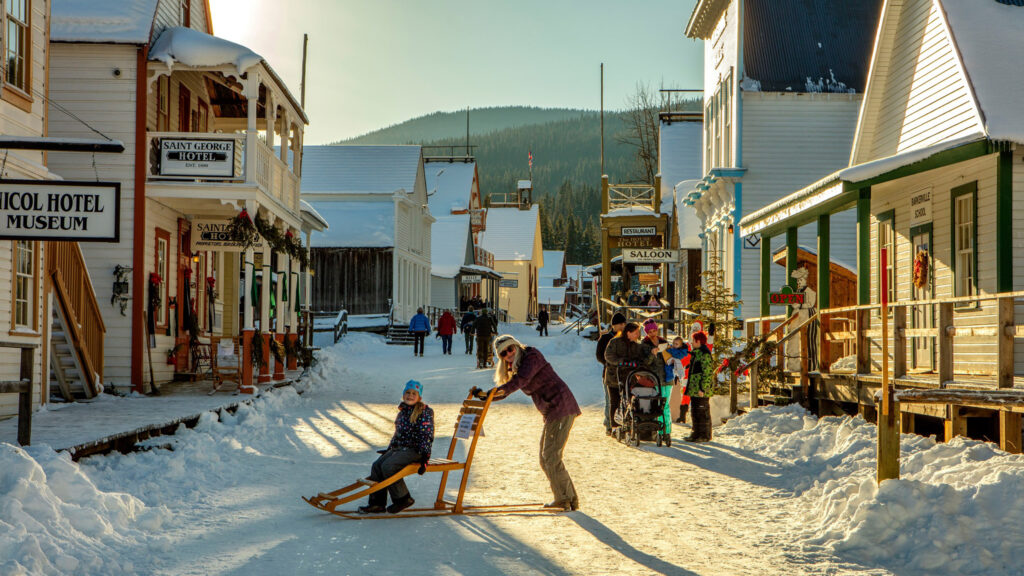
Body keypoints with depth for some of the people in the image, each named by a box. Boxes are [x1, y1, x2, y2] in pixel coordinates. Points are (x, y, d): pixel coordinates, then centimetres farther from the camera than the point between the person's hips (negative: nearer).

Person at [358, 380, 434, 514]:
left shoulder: (424, 412, -9)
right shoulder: (403, 411, 15)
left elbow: (427, 436, -14)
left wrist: (424, 457, -21)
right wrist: (389, 449, 26)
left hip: (414, 450, -8)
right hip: (398, 448, 8)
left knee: (388, 466, -25)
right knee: (376, 466, -10)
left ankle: (403, 499, -11)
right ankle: (377, 503, -7)